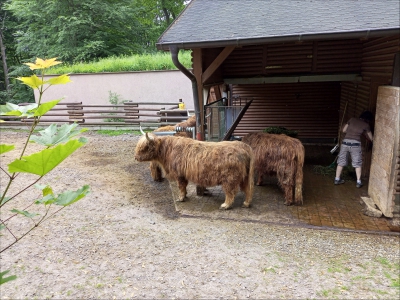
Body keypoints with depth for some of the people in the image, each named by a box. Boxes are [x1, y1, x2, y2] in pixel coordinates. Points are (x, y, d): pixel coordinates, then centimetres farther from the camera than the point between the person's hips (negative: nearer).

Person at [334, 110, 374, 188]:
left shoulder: (352, 119, 10)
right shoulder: (366, 125, 5)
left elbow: (344, 130, 17)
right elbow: (371, 138, 15)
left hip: (345, 142, 2)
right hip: (355, 144, -2)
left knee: (341, 162, 12)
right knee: (357, 164, 11)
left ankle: (337, 179, 18)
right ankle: (358, 182, 13)